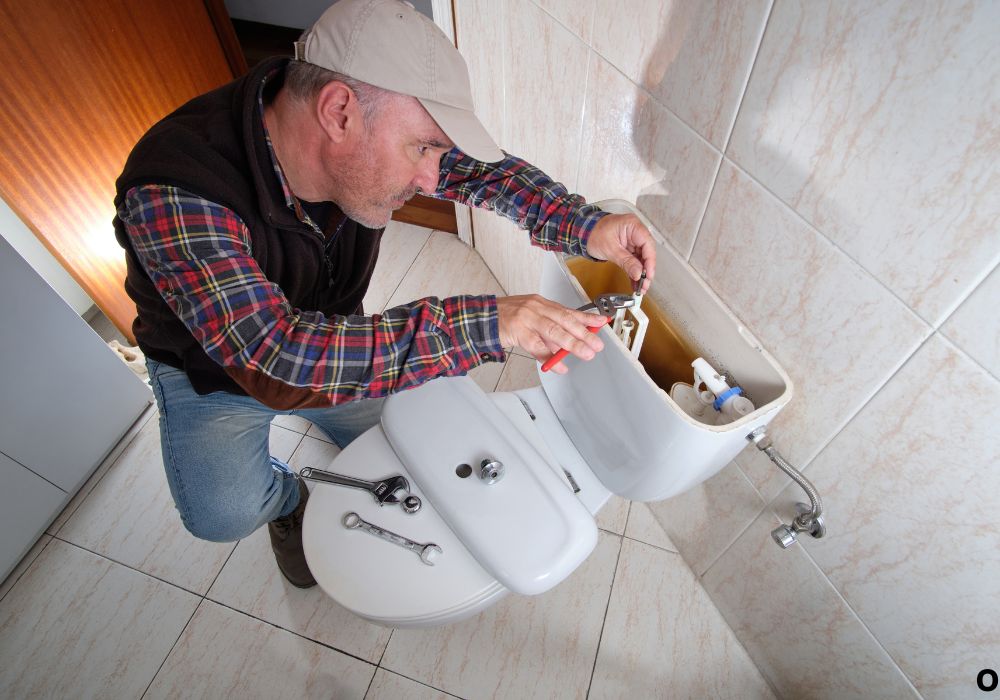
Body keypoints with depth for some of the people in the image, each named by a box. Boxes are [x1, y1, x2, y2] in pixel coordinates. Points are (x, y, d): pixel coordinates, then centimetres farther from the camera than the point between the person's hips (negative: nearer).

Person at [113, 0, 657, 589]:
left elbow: (481, 170, -11)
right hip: (212, 367, -3)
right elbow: (274, 359, -47)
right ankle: (286, 496, 13)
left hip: (326, 343, 4)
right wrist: (483, 326, -52)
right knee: (227, 513, -24)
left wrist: (583, 226, -27)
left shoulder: (363, 140, -23)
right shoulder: (173, 194, -39)